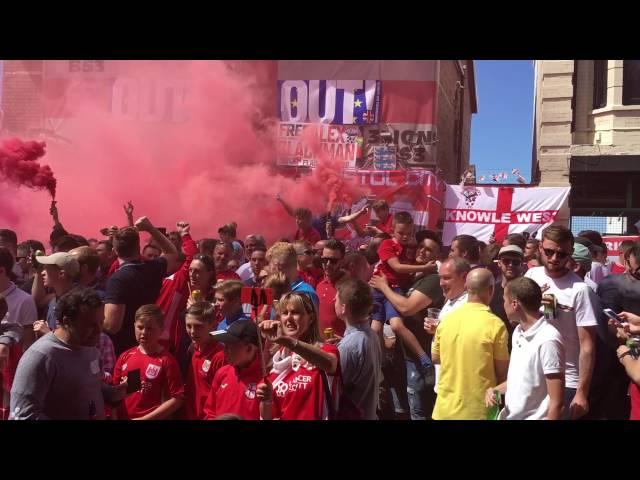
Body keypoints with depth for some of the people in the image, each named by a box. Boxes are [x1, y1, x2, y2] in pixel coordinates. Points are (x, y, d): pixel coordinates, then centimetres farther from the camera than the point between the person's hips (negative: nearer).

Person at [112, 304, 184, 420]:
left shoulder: (166, 360, -13)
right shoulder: (125, 357, 1)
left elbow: (177, 399, -14)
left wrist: (144, 418, -15)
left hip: (150, 418, -4)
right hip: (121, 417, 4)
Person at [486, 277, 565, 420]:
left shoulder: (548, 340, -22)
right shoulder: (518, 333, 3)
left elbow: (557, 402, -20)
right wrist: (495, 390, 0)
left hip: (535, 416, -7)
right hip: (509, 415, 7)